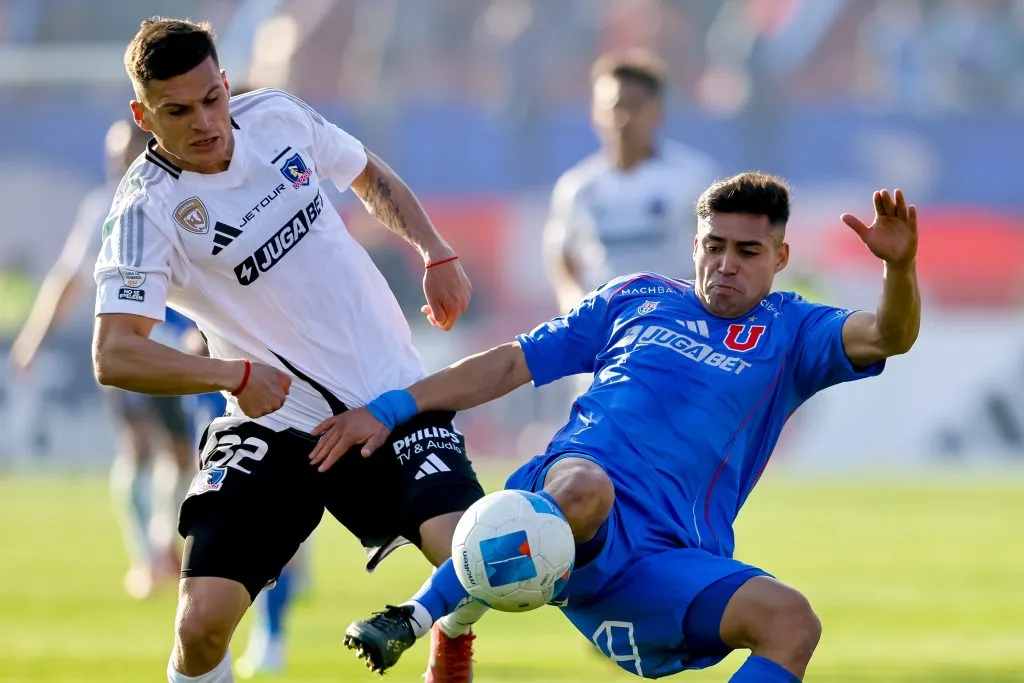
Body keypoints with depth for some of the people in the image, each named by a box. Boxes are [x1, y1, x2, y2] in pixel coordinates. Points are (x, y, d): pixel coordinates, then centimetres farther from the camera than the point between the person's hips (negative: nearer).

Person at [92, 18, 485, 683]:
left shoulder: (277, 116, -1)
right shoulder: (147, 210, -16)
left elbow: (371, 176, 21)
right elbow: (114, 355, -25)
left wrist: (437, 255, 12)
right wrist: (233, 374, -33)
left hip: (392, 396, 3)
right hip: (272, 423, -3)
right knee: (202, 623, -16)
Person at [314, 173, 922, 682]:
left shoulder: (791, 333, 16)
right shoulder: (635, 299, 20)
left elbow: (887, 337, -3)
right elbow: (510, 365, 22)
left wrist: (900, 267, -26)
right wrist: (389, 409, 15)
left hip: (671, 560, 1)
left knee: (792, 622, -26)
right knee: (586, 486, -39)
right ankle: (417, 618, -27)